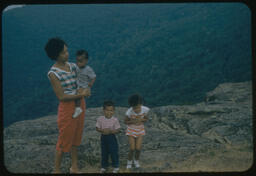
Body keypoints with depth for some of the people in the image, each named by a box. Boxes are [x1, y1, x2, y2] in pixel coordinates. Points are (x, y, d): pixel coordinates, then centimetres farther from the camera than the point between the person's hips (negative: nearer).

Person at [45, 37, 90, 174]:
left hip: (80, 104, 7)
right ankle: (57, 170, 16)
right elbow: (61, 97, -19)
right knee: (64, 139, 2)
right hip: (67, 107, -7)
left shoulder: (73, 66, 3)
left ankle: (74, 167, 30)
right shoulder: (53, 73, -17)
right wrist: (80, 94, -19)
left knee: (76, 137, 17)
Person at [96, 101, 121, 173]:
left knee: (113, 152, 4)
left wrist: (110, 131, -26)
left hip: (111, 138, -2)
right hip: (103, 137, 2)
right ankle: (104, 166, 28)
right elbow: (97, 128, -2)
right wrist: (102, 130, -21)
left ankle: (116, 166, 20)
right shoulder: (100, 119, -6)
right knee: (104, 152, 14)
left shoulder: (115, 120, -12)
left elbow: (117, 130, -11)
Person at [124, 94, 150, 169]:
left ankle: (136, 160, 30)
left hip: (140, 130, 2)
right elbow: (125, 121, -11)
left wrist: (141, 120, -24)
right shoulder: (129, 112, -27)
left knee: (138, 149, -2)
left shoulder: (145, 110, -21)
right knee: (132, 149, -5)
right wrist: (133, 121, -28)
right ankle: (129, 161, 25)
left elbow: (146, 119, -2)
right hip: (131, 130, -2)